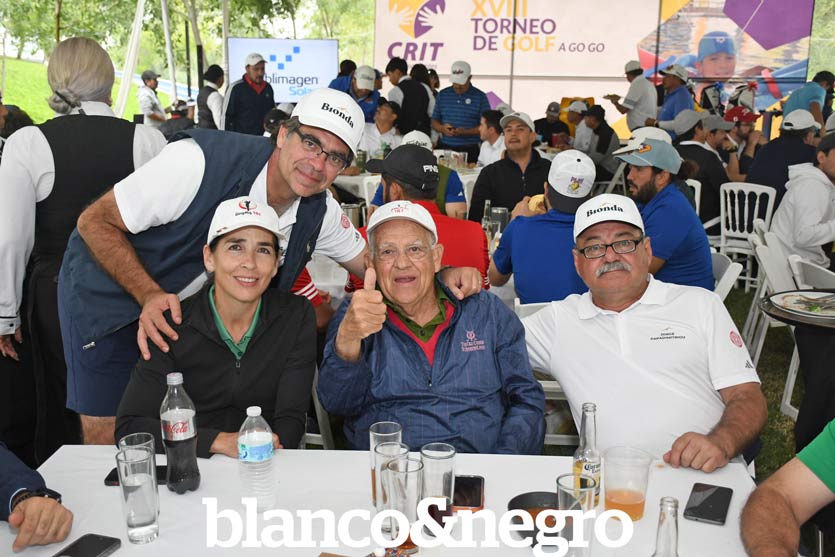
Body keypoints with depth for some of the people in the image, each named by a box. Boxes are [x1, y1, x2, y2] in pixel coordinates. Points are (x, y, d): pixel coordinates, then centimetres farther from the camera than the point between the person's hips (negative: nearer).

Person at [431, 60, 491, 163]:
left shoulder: (480, 97, 1)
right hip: (444, 147, 3)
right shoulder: (442, 95, 11)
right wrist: (442, 128, -9)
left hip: (469, 150, -2)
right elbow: (434, 122, 14)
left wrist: (466, 132, -18)